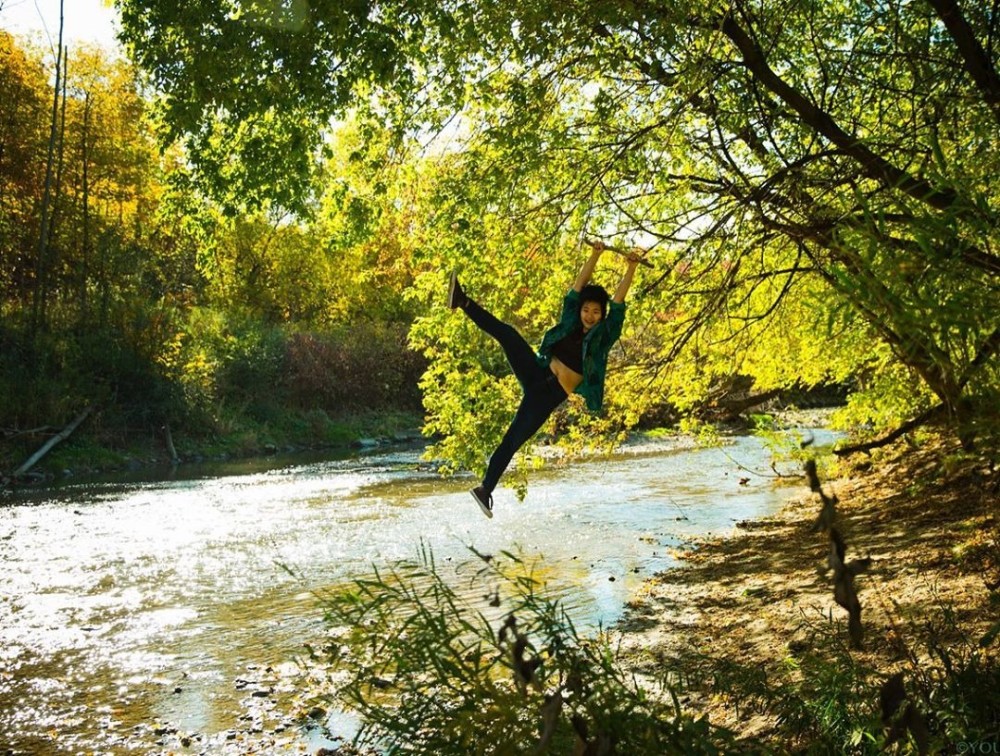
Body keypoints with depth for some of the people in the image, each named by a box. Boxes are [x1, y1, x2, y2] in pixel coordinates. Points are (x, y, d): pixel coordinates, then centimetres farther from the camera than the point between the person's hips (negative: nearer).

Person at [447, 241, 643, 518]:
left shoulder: (604, 335, -1)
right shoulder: (570, 322, 7)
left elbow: (618, 302, -8)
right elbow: (578, 287, 3)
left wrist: (631, 268, -13)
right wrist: (595, 255, -3)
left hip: (551, 396, -2)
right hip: (537, 373, 3)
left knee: (513, 440, -6)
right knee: (507, 334, -23)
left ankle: (485, 490, 5)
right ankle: (463, 302, -32)